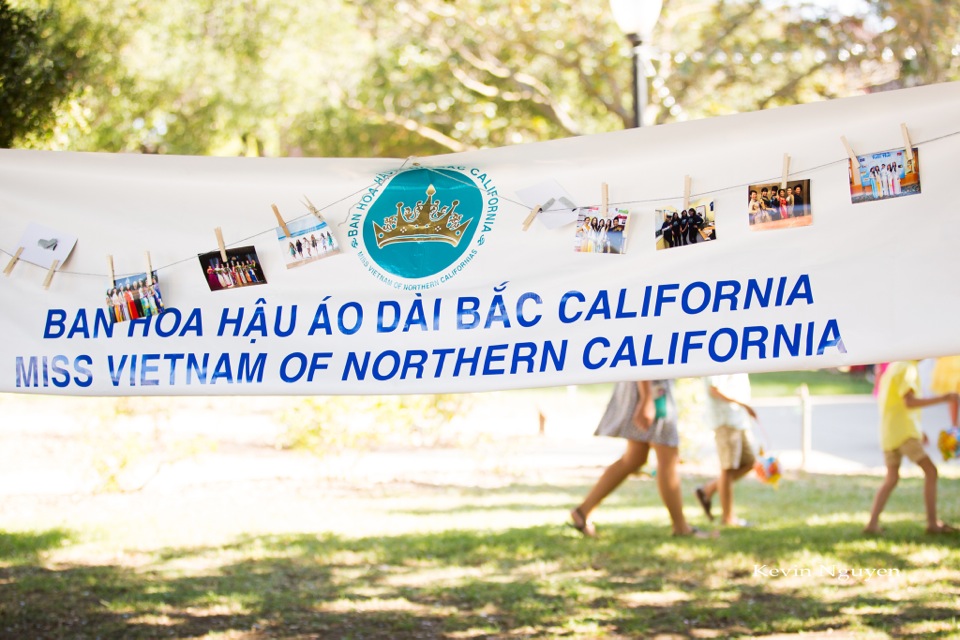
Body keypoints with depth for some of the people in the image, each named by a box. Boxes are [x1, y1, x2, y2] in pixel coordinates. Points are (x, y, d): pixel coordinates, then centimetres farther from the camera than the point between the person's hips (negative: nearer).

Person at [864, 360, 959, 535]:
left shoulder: (894, 367, 19)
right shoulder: (907, 369, -11)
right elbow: (909, 402, -24)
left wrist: (918, 430, 26)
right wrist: (942, 398, -26)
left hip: (888, 433, 9)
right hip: (904, 433, -9)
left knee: (891, 478, 16)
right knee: (930, 471, -7)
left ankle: (872, 523, 8)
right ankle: (932, 523, -9)